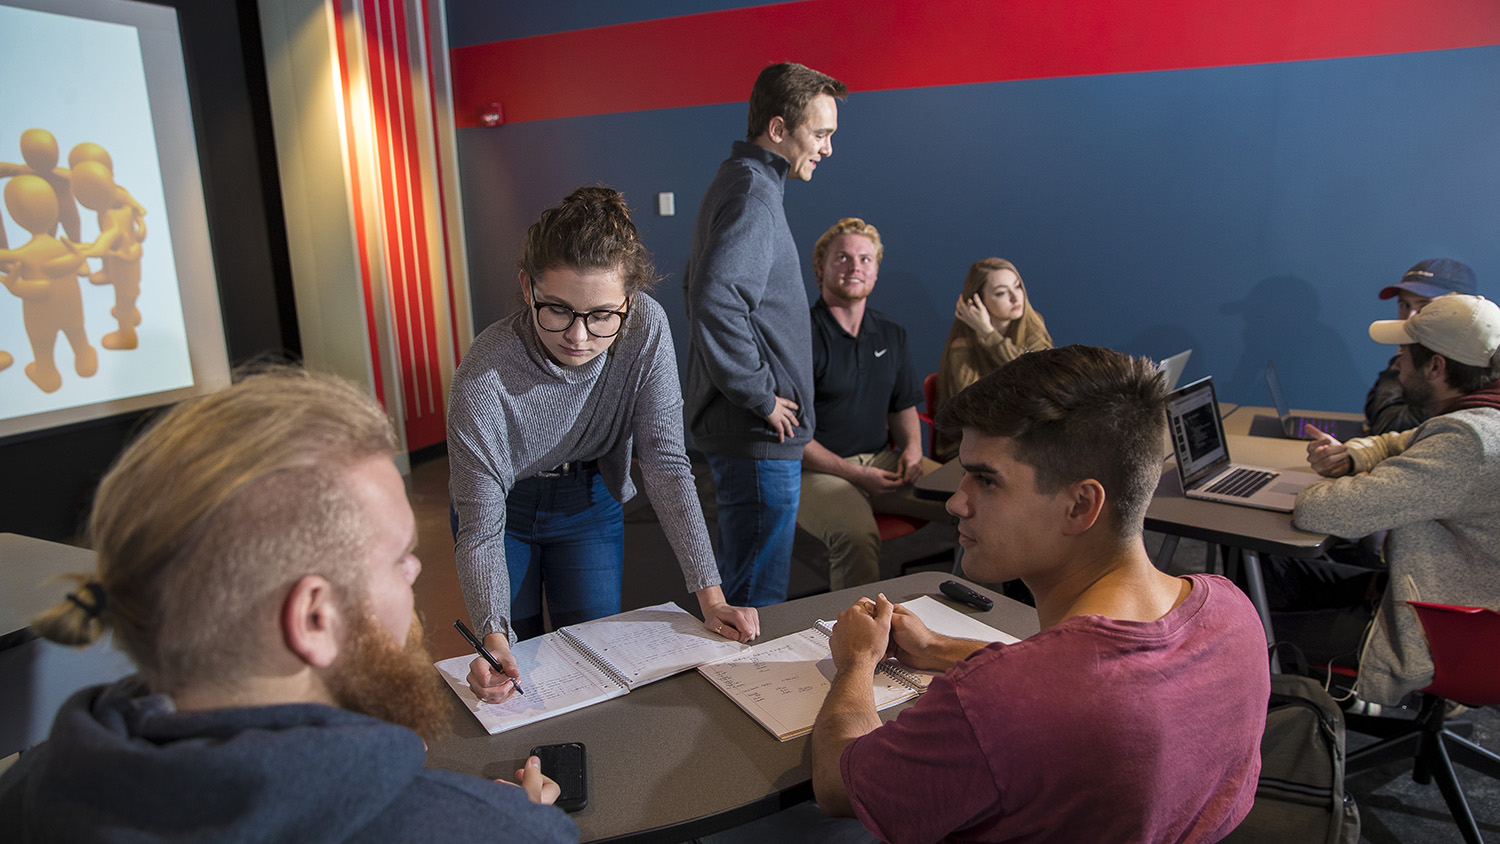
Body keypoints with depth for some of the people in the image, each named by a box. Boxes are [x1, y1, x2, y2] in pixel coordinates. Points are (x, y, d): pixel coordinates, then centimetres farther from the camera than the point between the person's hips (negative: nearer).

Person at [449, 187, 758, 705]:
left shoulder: (646, 328, -29)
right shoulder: (484, 378, -36)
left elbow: (666, 462, -24)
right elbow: (481, 529, -29)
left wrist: (710, 595, -28)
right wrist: (495, 639, -45)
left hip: (589, 501, 2)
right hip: (504, 508, -2)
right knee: (513, 672, 9)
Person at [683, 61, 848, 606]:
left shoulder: (739, 183, 16)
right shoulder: (752, 193, -16)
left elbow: (697, 284, 25)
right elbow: (715, 300, -31)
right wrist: (761, 396, -20)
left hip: (736, 424, 11)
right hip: (760, 437, -11)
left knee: (737, 584, 22)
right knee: (757, 602, 0)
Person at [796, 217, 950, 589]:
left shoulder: (891, 335, 12)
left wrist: (912, 447, -1)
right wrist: (854, 474, -16)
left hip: (882, 461, 6)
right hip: (818, 470, -6)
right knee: (856, 534, -38)